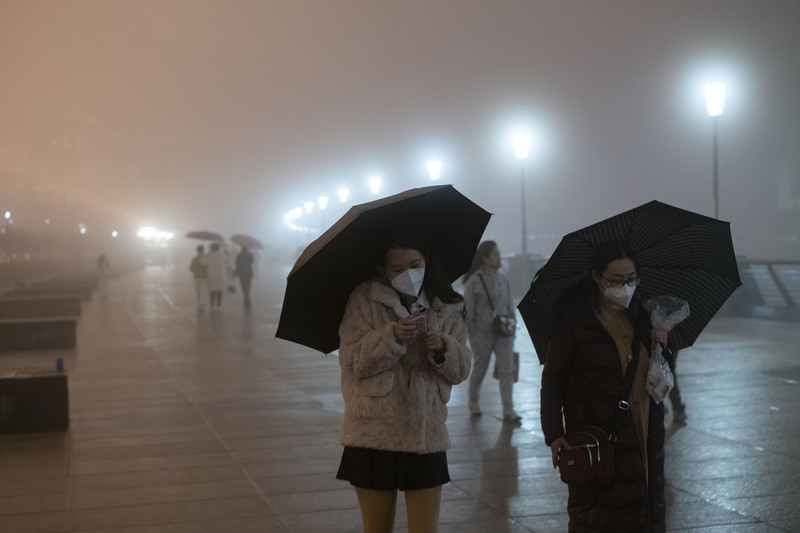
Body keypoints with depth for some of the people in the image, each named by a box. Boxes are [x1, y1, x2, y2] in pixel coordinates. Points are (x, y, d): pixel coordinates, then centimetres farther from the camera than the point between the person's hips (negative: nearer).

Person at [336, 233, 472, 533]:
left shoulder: (448, 308, 6)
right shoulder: (365, 299, -3)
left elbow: (461, 371, 4)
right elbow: (352, 360, -11)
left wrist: (444, 350, -17)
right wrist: (392, 337, -25)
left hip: (426, 437, 2)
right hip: (374, 436, -1)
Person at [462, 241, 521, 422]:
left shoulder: (503, 279, 6)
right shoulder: (474, 281, -10)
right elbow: (468, 310, -8)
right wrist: (471, 334, -10)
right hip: (482, 332, -4)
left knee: (506, 369, -5)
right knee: (479, 369, 11)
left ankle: (508, 410, -5)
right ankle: (474, 402, 34)